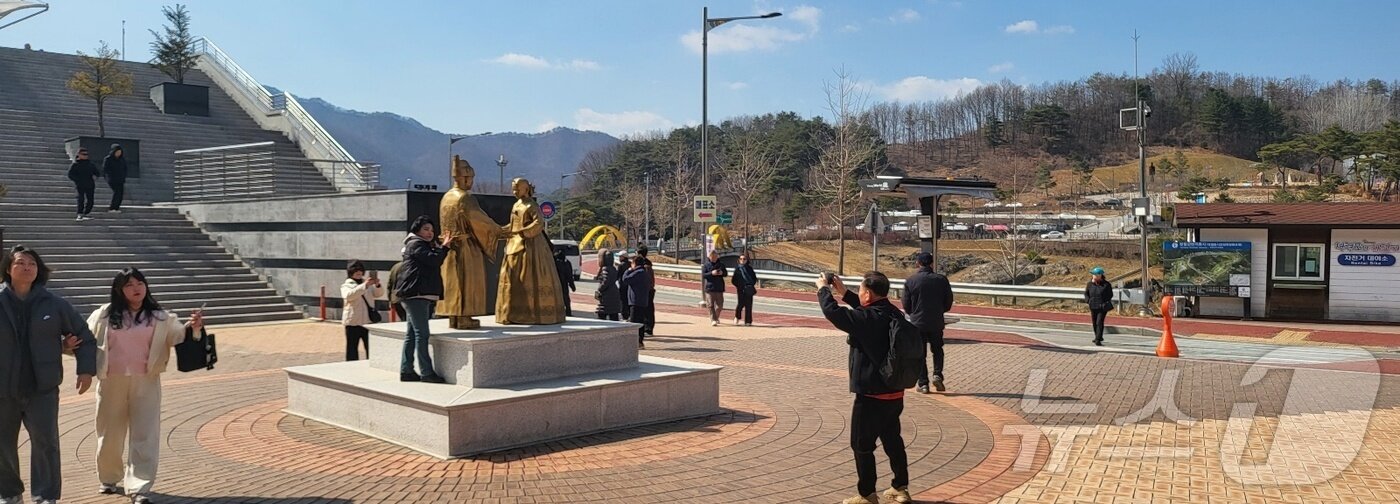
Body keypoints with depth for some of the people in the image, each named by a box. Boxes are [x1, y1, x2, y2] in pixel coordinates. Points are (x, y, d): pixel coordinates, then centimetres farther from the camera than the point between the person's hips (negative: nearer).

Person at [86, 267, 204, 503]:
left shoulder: (159, 316, 2)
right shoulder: (104, 315, 4)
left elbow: (177, 334, -6)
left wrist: (192, 327, -28)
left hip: (146, 382, -1)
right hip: (112, 382, 1)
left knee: (144, 435, -4)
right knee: (110, 434, 14)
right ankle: (109, 479, 35)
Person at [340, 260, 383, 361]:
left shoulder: (368, 284, 14)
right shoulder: (346, 285, 2)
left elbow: (379, 293, 3)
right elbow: (349, 295, -19)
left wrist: (377, 285, -19)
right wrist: (364, 285, -31)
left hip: (368, 320, 3)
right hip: (353, 322, -3)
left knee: (371, 348, 3)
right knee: (352, 348, 2)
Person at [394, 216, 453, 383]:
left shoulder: (424, 245, 27)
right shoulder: (416, 244, -5)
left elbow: (435, 263, 20)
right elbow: (434, 260, -16)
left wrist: (441, 245, 13)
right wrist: (444, 246, -4)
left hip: (418, 295, 11)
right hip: (416, 294, -11)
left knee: (412, 333, 10)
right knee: (421, 333, -12)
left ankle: (406, 371, 12)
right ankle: (426, 372, -13)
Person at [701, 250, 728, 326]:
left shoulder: (721, 265, 9)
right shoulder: (706, 265, 0)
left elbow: (726, 273, 15)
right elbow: (703, 275, -6)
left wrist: (722, 273, -8)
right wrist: (711, 273, -20)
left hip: (719, 288, 3)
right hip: (709, 288, -3)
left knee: (719, 305, 6)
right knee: (711, 305, -7)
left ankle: (716, 317, 30)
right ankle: (713, 320, -3)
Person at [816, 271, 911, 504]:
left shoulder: (869, 319, -23)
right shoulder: (892, 313, 3)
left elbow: (833, 312, -22)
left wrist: (823, 288, -5)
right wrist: (845, 293, 19)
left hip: (871, 396, -9)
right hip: (894, 393, 9)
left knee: (862, 446, 5)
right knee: (893, 441, 20)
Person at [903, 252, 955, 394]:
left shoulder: (910, 281, -9)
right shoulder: (941, 279, -4)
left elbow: (906, 305, -2)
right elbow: (949, 302, 2)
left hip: (917, 323, -1)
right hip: (936, 322, 2)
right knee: (937, 350, 21)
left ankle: (923, 384, 6)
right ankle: (937, 375, 3)